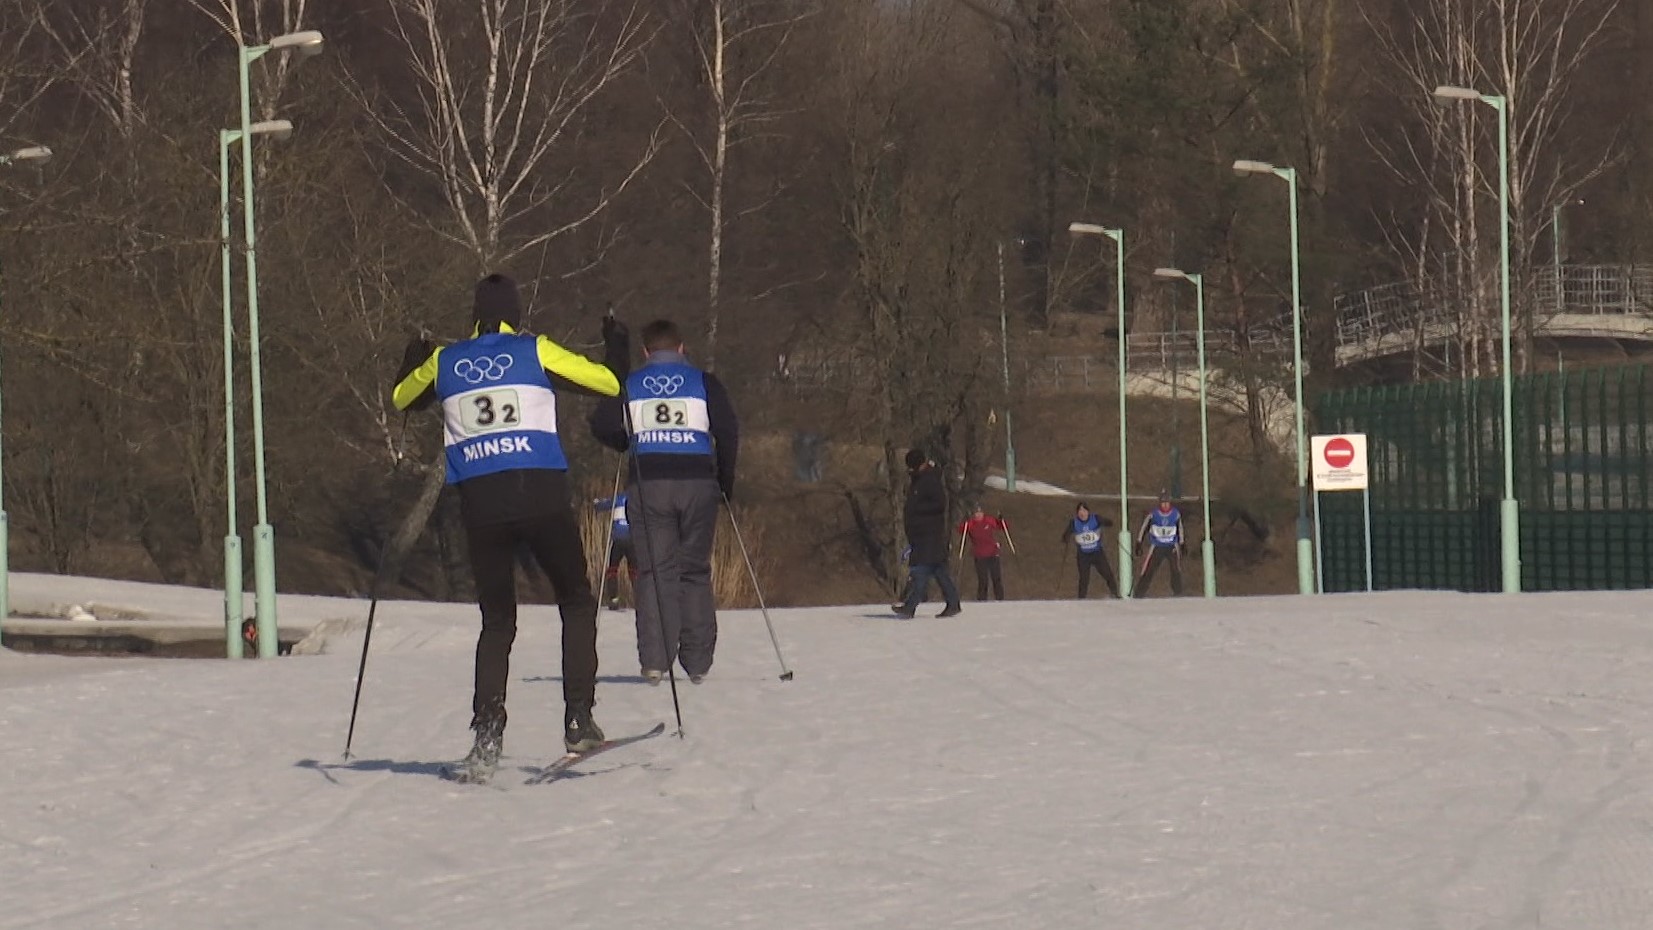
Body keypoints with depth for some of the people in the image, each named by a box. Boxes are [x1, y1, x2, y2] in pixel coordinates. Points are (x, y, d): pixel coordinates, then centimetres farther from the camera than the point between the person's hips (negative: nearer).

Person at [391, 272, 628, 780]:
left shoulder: (445, 362, 10)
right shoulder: (536, 352, 2)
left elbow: (400, 399, 28)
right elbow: (610, 383, 4)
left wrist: (414, 360, 48)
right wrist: (617, 348, 24)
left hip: (480, 504, 2)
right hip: (542, 496, -2)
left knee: (497, 620, 12)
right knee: (576, 603, 14)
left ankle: (486, 734, -3)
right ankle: (578, 721, 1)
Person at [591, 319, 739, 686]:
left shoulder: (629, 385, 9)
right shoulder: (704, 383, 9)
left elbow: (602, 426, -2)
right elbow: (728, 431, 1)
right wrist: (726, 483, 12)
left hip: (648, 485, 0)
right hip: (698, 482, 0)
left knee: (654, 571, 0)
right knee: (695, 570, 8)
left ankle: (654, 660, -12)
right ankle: (697, 662, 5)